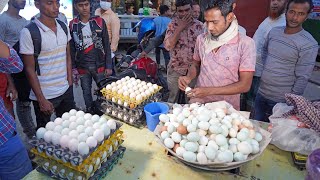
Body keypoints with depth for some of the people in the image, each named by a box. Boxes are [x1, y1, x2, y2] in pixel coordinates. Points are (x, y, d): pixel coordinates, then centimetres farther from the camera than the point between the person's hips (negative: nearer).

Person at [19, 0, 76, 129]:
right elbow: (30, 70, -11)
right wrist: (41, 99, -10)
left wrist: (70, 83, 7)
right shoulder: (28, 33, -14)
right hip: (44, 95, -4)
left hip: (66, 91, 5)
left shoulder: (64, 27, 2)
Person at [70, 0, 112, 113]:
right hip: (82, 67, 2)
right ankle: (89, 113, 32)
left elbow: (106, 45, -2)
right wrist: (73, 68, 2)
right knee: (86, 92, 14)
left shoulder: (99, 22, -4)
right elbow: (71, 48, 5)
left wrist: (108, 66, -5)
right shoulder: (72, 25, 0)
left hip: (99, 65, -1)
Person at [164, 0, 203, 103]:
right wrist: (181, 27, -18)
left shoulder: (199, 25, 0)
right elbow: (168, 46, -17)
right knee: (172, 99, 14)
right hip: (175, 69, -1)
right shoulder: (173, 24, -3)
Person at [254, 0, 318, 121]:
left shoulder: (309, 44, -16)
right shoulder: (274, 32, 1)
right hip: (261, 93, 5)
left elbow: (302, 78, -15)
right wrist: (266, 68, 6)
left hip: (281, 101, -5)